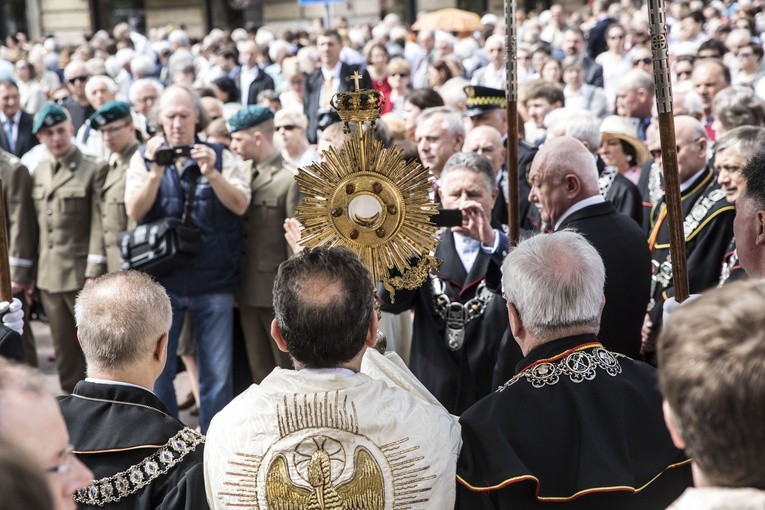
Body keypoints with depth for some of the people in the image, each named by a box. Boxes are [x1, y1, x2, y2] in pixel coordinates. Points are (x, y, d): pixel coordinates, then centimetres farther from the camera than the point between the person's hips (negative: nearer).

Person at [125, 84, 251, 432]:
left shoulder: (219, 156, 3)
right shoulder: (144, 158, 4)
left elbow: (240, 205, -8)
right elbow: (134, 211, -7)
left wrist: (211, 173, -22)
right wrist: (156, 173, -21)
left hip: (214, 284, 0)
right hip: (161, 282, 1)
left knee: (218, 374, 4)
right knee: (157, 372, 7)